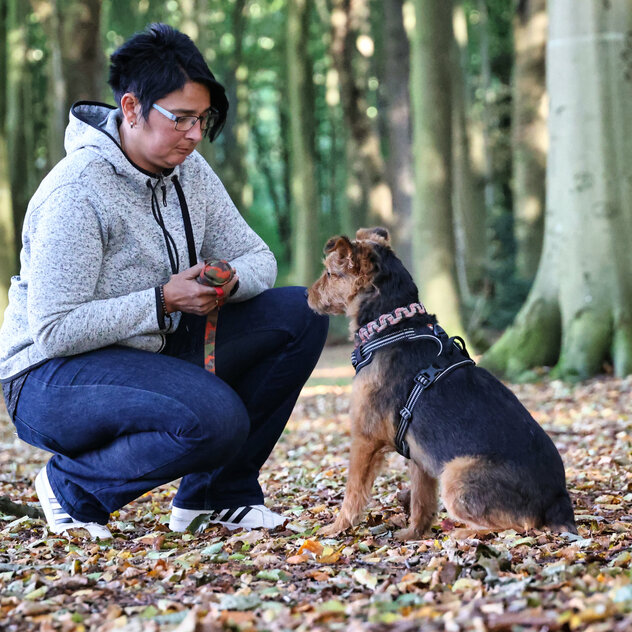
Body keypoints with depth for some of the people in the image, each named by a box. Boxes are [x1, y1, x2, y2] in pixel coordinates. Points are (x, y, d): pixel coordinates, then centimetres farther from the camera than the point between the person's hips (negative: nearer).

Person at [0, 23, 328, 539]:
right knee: (216, 419, -34)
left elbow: (258, 258, 8)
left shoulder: (187, 171, 2)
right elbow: (53, 331, -25)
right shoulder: (77, 191, -23)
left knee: (301, 315, -3)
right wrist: (161, 302, -27)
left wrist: (229, 283, -16)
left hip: (154, 353, 8)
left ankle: (217, 492, 5)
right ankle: (74, 488, -5)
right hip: (52, 379, -8)